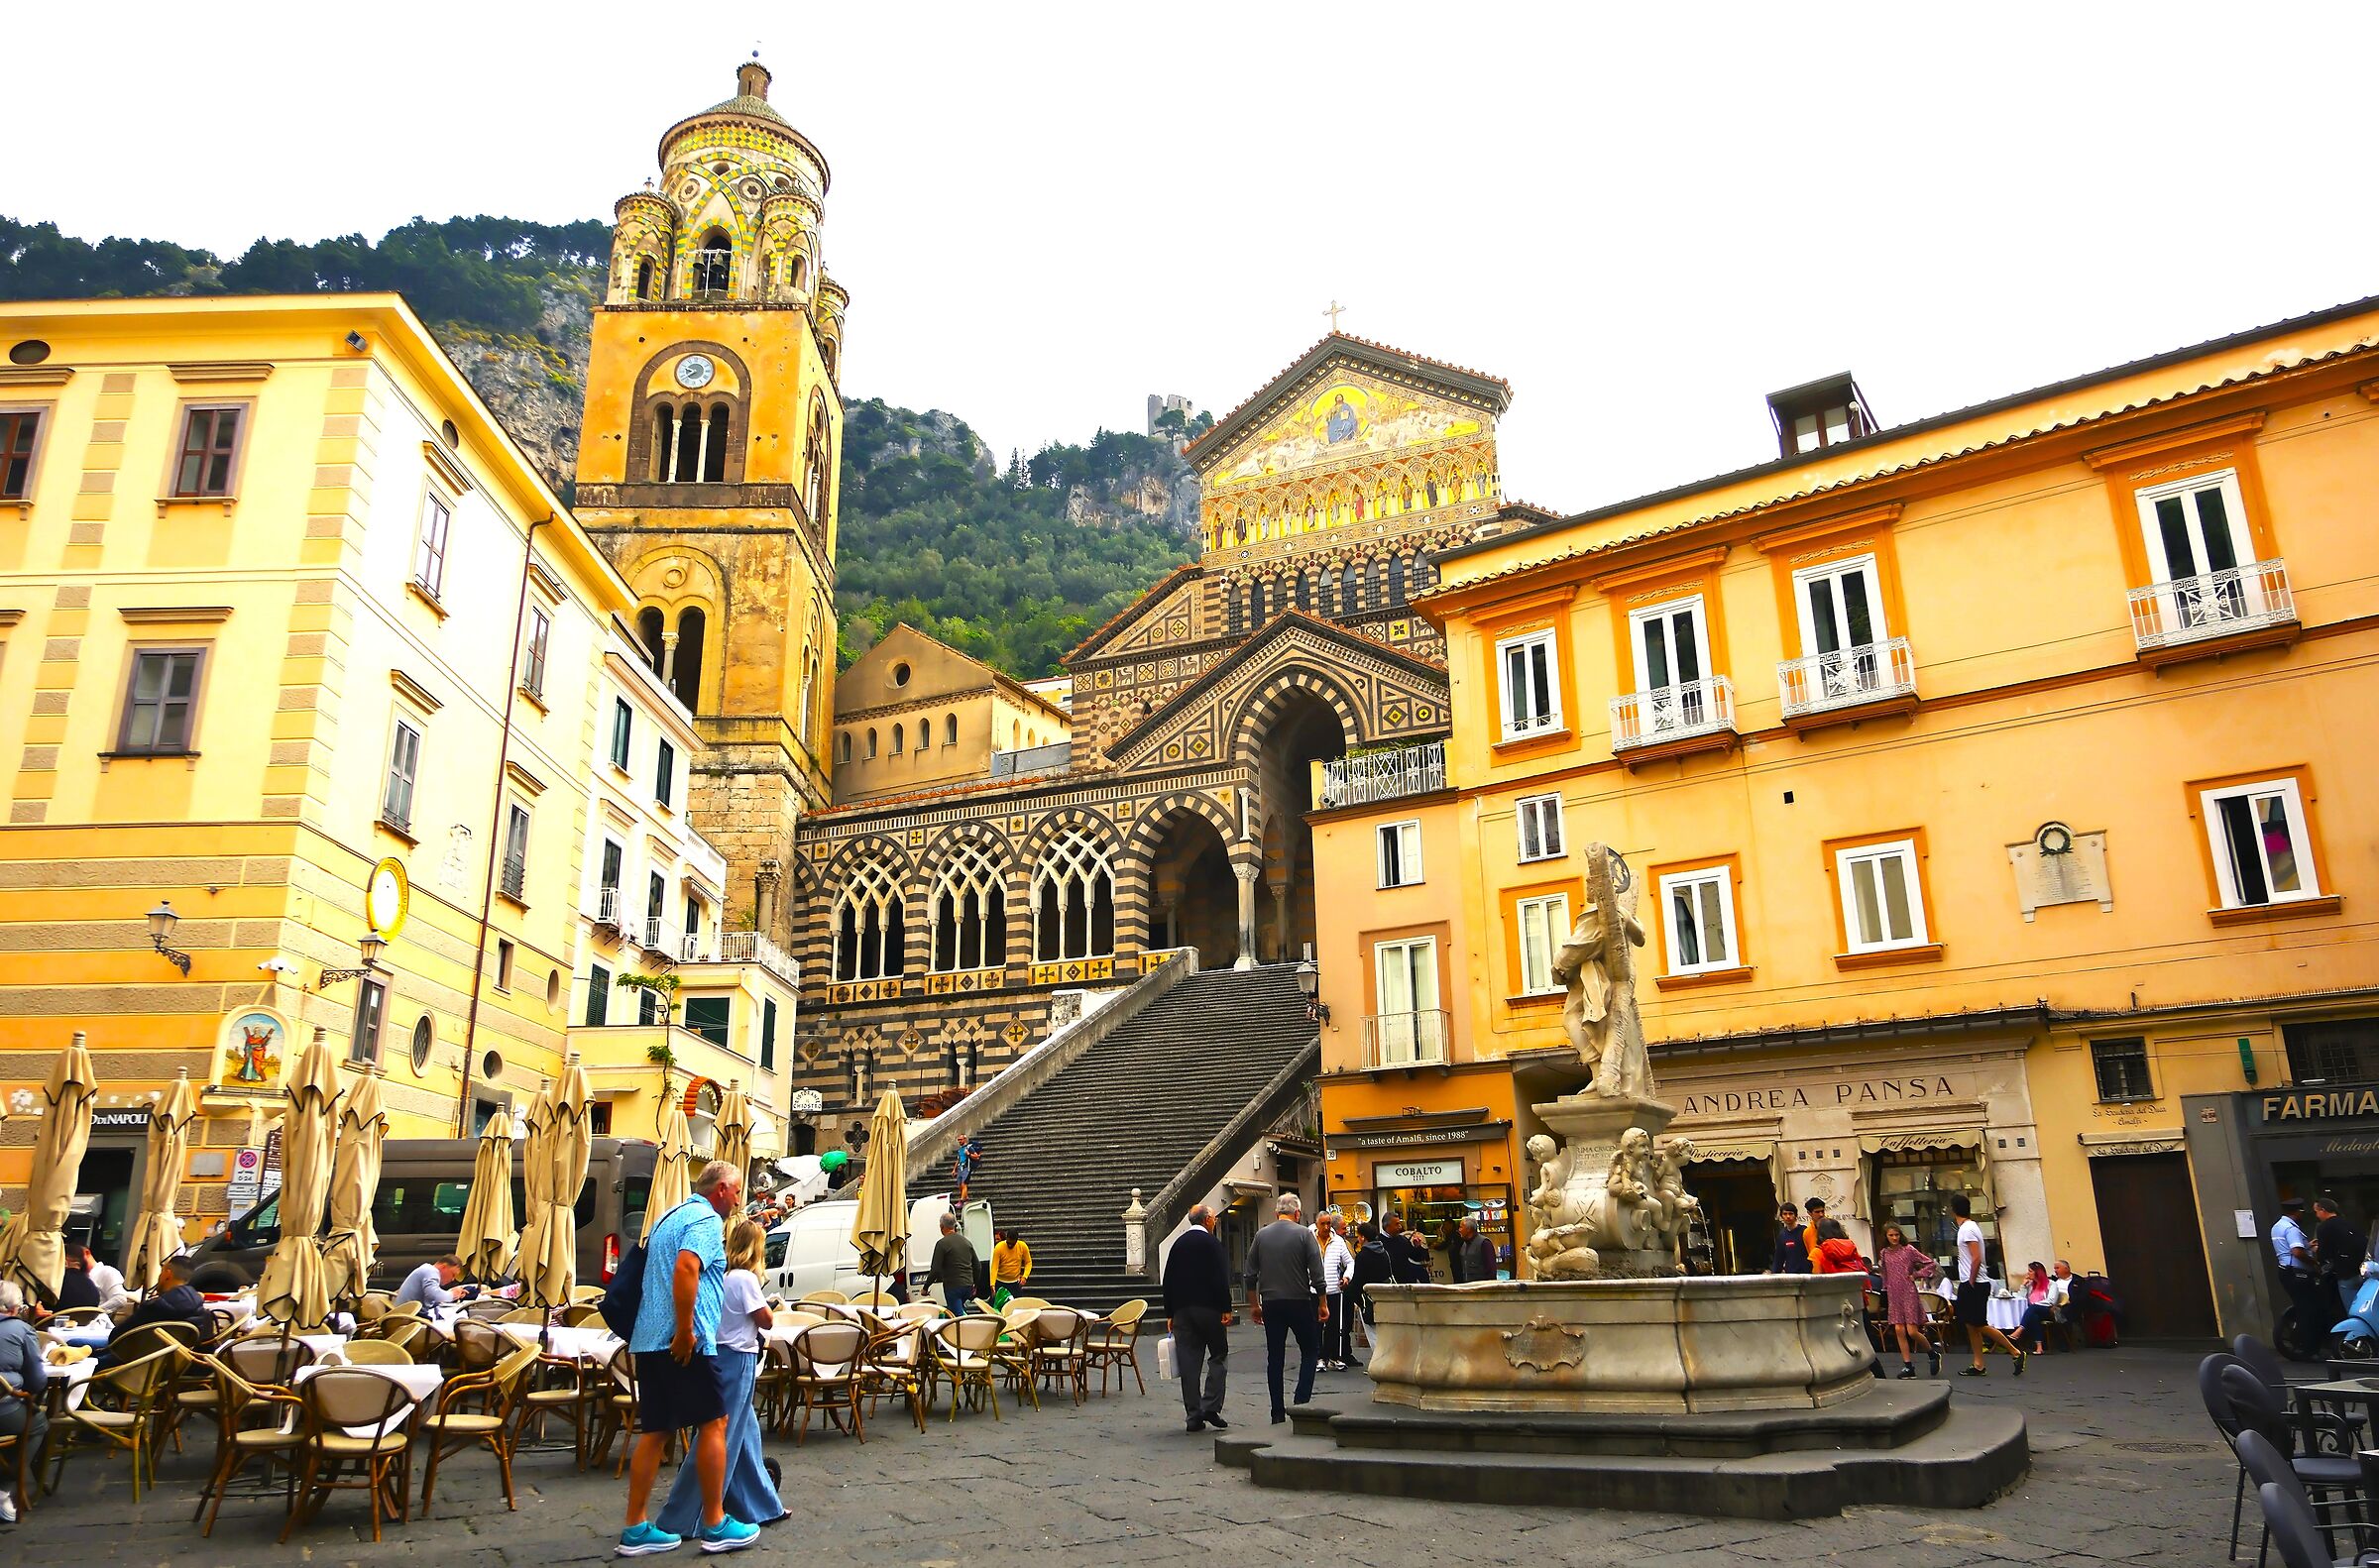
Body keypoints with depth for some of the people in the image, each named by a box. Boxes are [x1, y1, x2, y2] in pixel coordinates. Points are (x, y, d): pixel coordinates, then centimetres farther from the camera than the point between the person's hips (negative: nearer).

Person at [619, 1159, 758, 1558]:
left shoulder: (671, 1217, 21)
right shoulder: (707, 1220, -10)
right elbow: (686, 1268, -27)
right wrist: (685, 1331, -24)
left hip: (649, 1340, 9)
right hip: (684, 1343, -9)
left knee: (655, 1431, 11)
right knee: (714, 1423, 1)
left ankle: (635, 1529, 13)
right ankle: (715, 1525, 7)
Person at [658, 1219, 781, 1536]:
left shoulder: (722, 1277, 7)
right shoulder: (746, 1279, -15)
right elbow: (766, 1320, -8)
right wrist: (764, 1301, 7)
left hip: (723, 1357, 9)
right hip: (738, 1359, -9)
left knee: (746, 1436, 17)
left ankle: (762, 1506, 27)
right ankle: (681, 1520, 0)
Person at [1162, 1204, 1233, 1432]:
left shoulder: (1178, 1243, 11)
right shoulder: (1211, 1243, -6)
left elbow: (1168, 1281, 12)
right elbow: (1221, 1279, -13)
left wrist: (1170, 1313, 16)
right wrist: (1226, 1309, -9)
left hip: (1182, 1310, 5)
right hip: (1208, 1308, -5)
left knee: (1188, 1362, 5)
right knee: (1218, 1355, 5)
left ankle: (1194, 1415, 7)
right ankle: (1211, 1407, -6)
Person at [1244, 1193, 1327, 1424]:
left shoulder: (1261, 1235, 5)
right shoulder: (1304, 1234, -4)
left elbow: (1251, 1275, 6)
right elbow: (1317, 1274, -6)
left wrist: (1255, 1305, 14)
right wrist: (1323, 1304, 3)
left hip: (1271, 1303, 3)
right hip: (1299, 1302, -3)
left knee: (1274, 1358, 8)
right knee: (1310, 1351, 10)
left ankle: (1277, 1412, 8)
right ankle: (1301, 1402, -3)